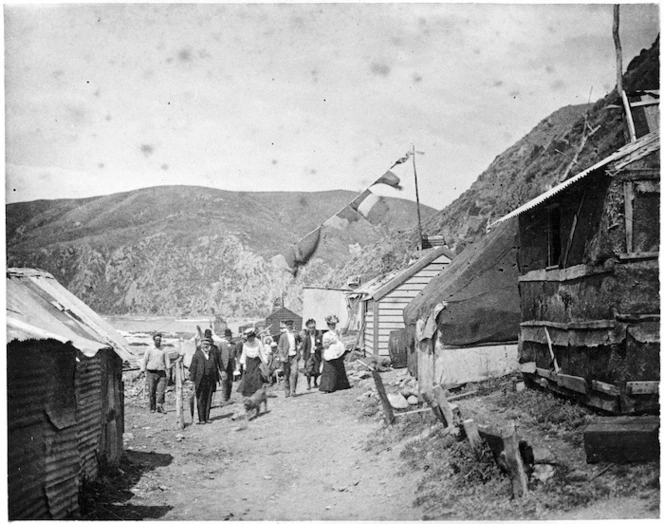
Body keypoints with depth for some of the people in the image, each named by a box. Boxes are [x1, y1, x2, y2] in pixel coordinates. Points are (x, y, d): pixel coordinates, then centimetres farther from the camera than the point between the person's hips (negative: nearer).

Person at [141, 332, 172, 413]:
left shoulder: (163, 350, 11)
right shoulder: (149, 349, 5)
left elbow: (167, 360, 11)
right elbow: (144, 360, 6)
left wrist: (168, 368, -4)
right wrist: (143, 371, -2)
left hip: (161, 373, 1)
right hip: (151, 373, -1)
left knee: (161, 390, -10)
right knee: (151, 391, 1)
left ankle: (159, 406, -11)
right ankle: (152, 408, 10)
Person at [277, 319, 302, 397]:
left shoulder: (295, 335, 9)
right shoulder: (283, 336, 1)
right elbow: (279, 347, 2)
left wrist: (298, 357, 12)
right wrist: (281, 357, -10)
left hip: (294, 356, 1)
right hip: (286, 358, -1)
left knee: (294, 373, -12)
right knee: (286, 375, 4)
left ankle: (293, 391, -8)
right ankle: (287, 391, 14)